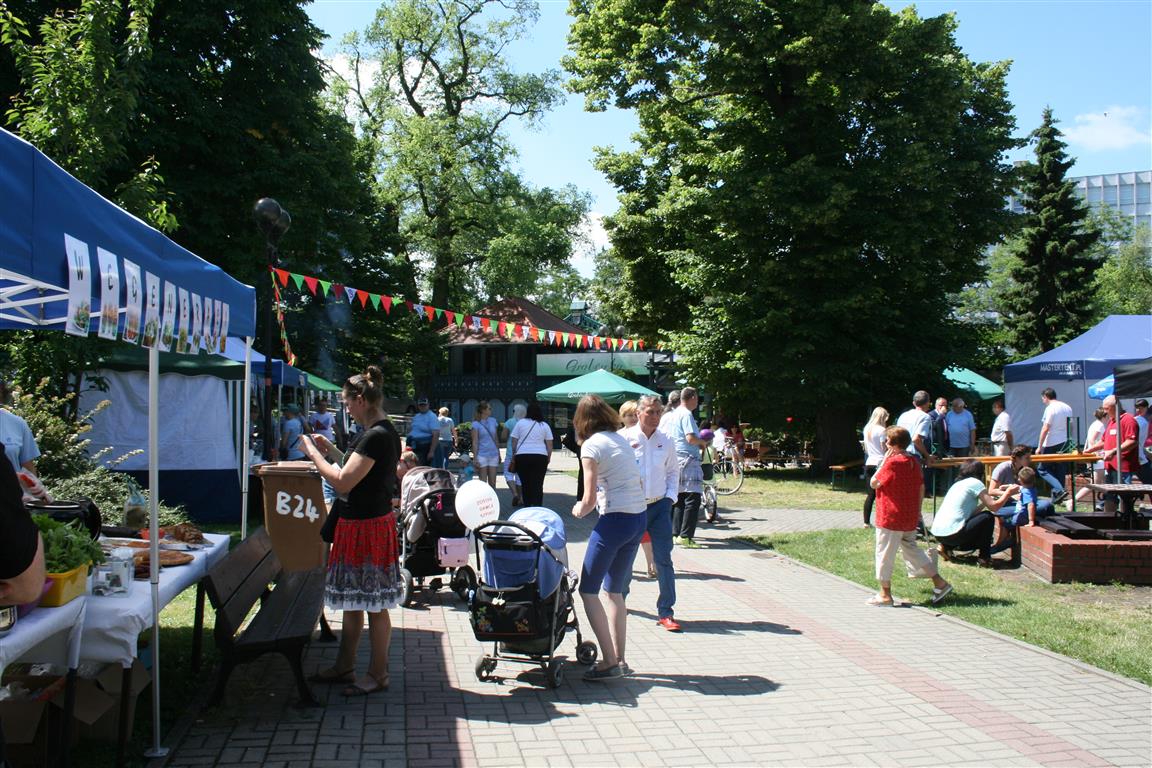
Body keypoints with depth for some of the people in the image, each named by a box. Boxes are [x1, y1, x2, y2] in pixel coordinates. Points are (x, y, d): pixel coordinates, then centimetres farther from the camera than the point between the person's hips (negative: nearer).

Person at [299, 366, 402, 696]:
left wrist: (313, 453, -11)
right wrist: (330, 450, 14)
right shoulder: (377, 432, 10)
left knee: (374, 605, 1)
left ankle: (378, 675, 13)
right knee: (353, 599, 19)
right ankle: (344, 666, 31)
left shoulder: (377, 436, -22)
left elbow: (343, 482, -23)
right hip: (356, 524, 11)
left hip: (369, 527, -11)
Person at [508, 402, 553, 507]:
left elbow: (513, 442, 5)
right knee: (538, 485, -1)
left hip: (522, 456, 0)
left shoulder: (520, 423, 6)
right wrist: (548, 458, 14)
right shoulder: (545, 425, 8)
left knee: (525, 484, 9)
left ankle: (527, 506, 13)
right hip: (540, 456, 0)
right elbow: (549, 445, 5)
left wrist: (513, 457, 12)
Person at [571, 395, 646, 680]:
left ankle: (610, 662, -2)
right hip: (639, 518, 8)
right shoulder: (621, 440, 14)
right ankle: (619, 659, 19)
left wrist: (579, 510, 9)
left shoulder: (591, 445, -8)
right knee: (615, 591, 17)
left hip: (615, 519, -8)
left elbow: (590, 499, -12)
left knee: (588, 590, 1)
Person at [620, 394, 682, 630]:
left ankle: (665, 612, 5)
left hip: (659, 506, 2)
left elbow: (673, 471, 15)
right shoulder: (625, 438, -6)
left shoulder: (665, 441, 5)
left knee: (663, 559, -1)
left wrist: (671, 496, 3)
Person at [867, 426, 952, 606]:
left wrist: (884, 461, -9)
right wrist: (917, 511, 20)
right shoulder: (914, 461, 7)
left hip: (890, 519, -8)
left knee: (884, 554, 3)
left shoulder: (892, 462, -18)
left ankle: (885, 594, 9)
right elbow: (921, 488, 13)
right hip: (911, 518, 8)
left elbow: (873, 483, -12)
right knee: (911, 549, 20)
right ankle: (940, 583, 19)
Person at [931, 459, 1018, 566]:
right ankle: (984, 557, 7)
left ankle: (947, 547, 12)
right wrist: (1008, 493, 9)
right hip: (952, 533, -9)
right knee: (988, 517, 5)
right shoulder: (974, 482, -2)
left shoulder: (957, 484, 22)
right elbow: (994, 506, -5)